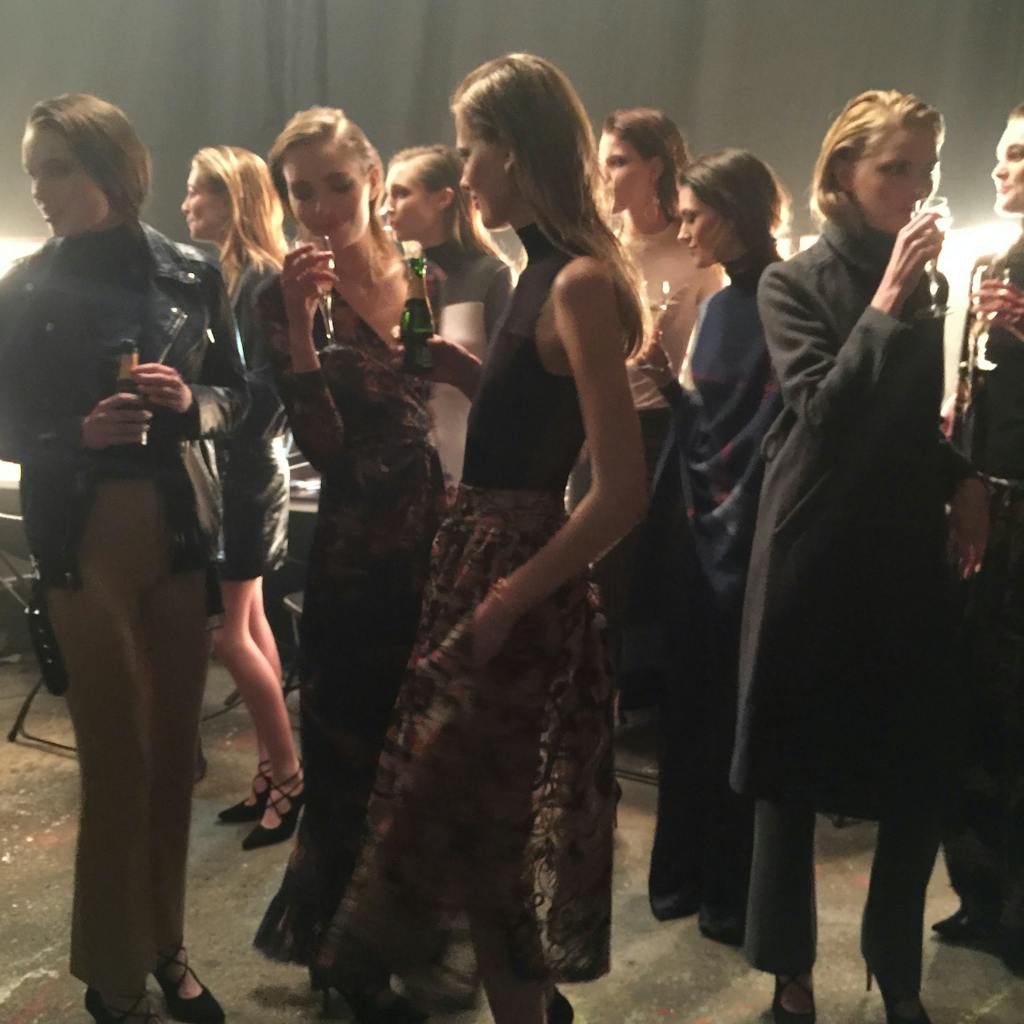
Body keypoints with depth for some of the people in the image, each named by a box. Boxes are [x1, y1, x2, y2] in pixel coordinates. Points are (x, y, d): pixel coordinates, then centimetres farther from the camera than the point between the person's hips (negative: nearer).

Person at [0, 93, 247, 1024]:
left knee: (175, 746, 8)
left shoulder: (191, 274, 3)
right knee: (118, 755, 1)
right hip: (84, 542, -2)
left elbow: (234, 395, 10)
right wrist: (81, 431, -18)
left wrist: (190, 405, -11)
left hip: (180, 533, 2)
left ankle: (165, 947, 25)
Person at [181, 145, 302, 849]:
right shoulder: (220, 273, 13)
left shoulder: (260, 277, -13)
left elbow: (265, 388, -19)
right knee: (250, 621, 12)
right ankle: (273, 772, 21)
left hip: (246, 470, -9)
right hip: (232, 469, 9)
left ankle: (289, 776, 8)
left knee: (228, 632, -5)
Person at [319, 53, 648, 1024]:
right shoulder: (544, 274, 9)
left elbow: (623, 491, -23)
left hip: (517, 574, -9)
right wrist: (461, 367, 3)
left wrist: (506, 602, -18)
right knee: (457, 802, 19)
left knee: (462, 809, 7)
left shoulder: (579, 283, -18)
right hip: (478, 554, 9)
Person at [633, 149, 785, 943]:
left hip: (751, 536, -8)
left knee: (737, 716, 2)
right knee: (687, 707, 13)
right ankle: (688, 870, 27)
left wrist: (736, 515, -14)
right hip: (694, 528, 8)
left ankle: (738, 890, 17)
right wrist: (670, 385, -1)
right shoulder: (721, 305, 13)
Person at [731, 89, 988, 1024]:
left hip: (908, 551, 5)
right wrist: (886, 301, -20)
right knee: (792, 771, 4)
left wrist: (960, 477, 3)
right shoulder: (795, 282, -5)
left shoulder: (921, 283, 11)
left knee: (921, 774, 5)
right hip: (816, 554, -4)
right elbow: (826, 412, -18)